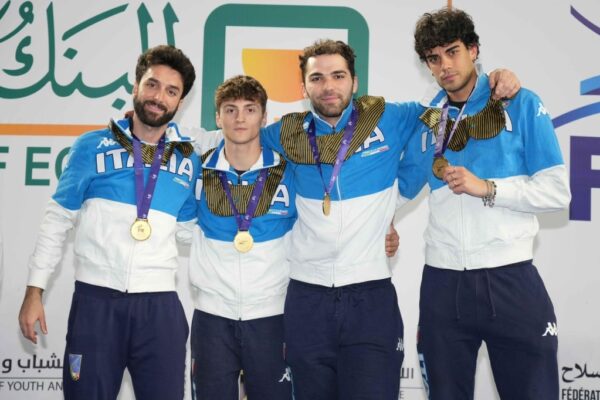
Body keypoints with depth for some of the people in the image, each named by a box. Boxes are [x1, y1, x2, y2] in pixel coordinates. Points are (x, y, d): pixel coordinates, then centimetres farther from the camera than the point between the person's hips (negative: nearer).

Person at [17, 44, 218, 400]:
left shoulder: (188, 159, 6)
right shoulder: (93, 146, 2)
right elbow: (58, 220, 5)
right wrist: (35, 289, 1)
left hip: (160, 304, 1)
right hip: (96, 299, -1)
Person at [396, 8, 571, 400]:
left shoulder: (521, 104, -2)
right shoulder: (426, 117, 9)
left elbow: (557, 191, -8)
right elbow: (403, 185, 18)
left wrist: (486, 188, -16)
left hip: (510, 279, -3)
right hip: (442, 283, 3)